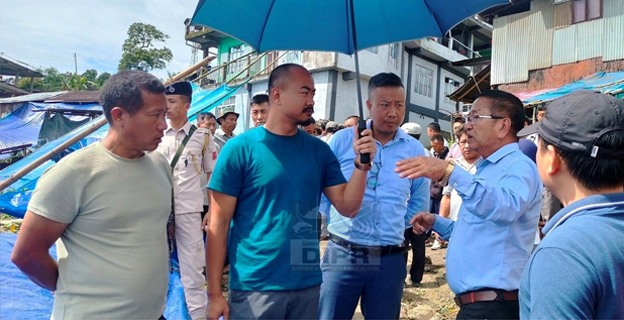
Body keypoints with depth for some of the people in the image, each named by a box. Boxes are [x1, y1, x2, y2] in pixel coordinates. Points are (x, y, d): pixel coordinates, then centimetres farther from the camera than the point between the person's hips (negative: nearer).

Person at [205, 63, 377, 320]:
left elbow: (348, 207, 1)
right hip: (255, 286, -4)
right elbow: (218, 224, -9)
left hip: (308, 284, 4)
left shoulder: (319, 150, 1)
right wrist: (214, 294, -9)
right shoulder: (240, 148, -10)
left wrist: (362, 164, -14)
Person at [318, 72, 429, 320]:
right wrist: (337, 222, 1)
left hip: (390, 260, 2)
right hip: (342, 254, -1)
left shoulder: (415, 150, 3)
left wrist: (395, 228, 8)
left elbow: (419, 203, 14)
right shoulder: (342, 140, -2)